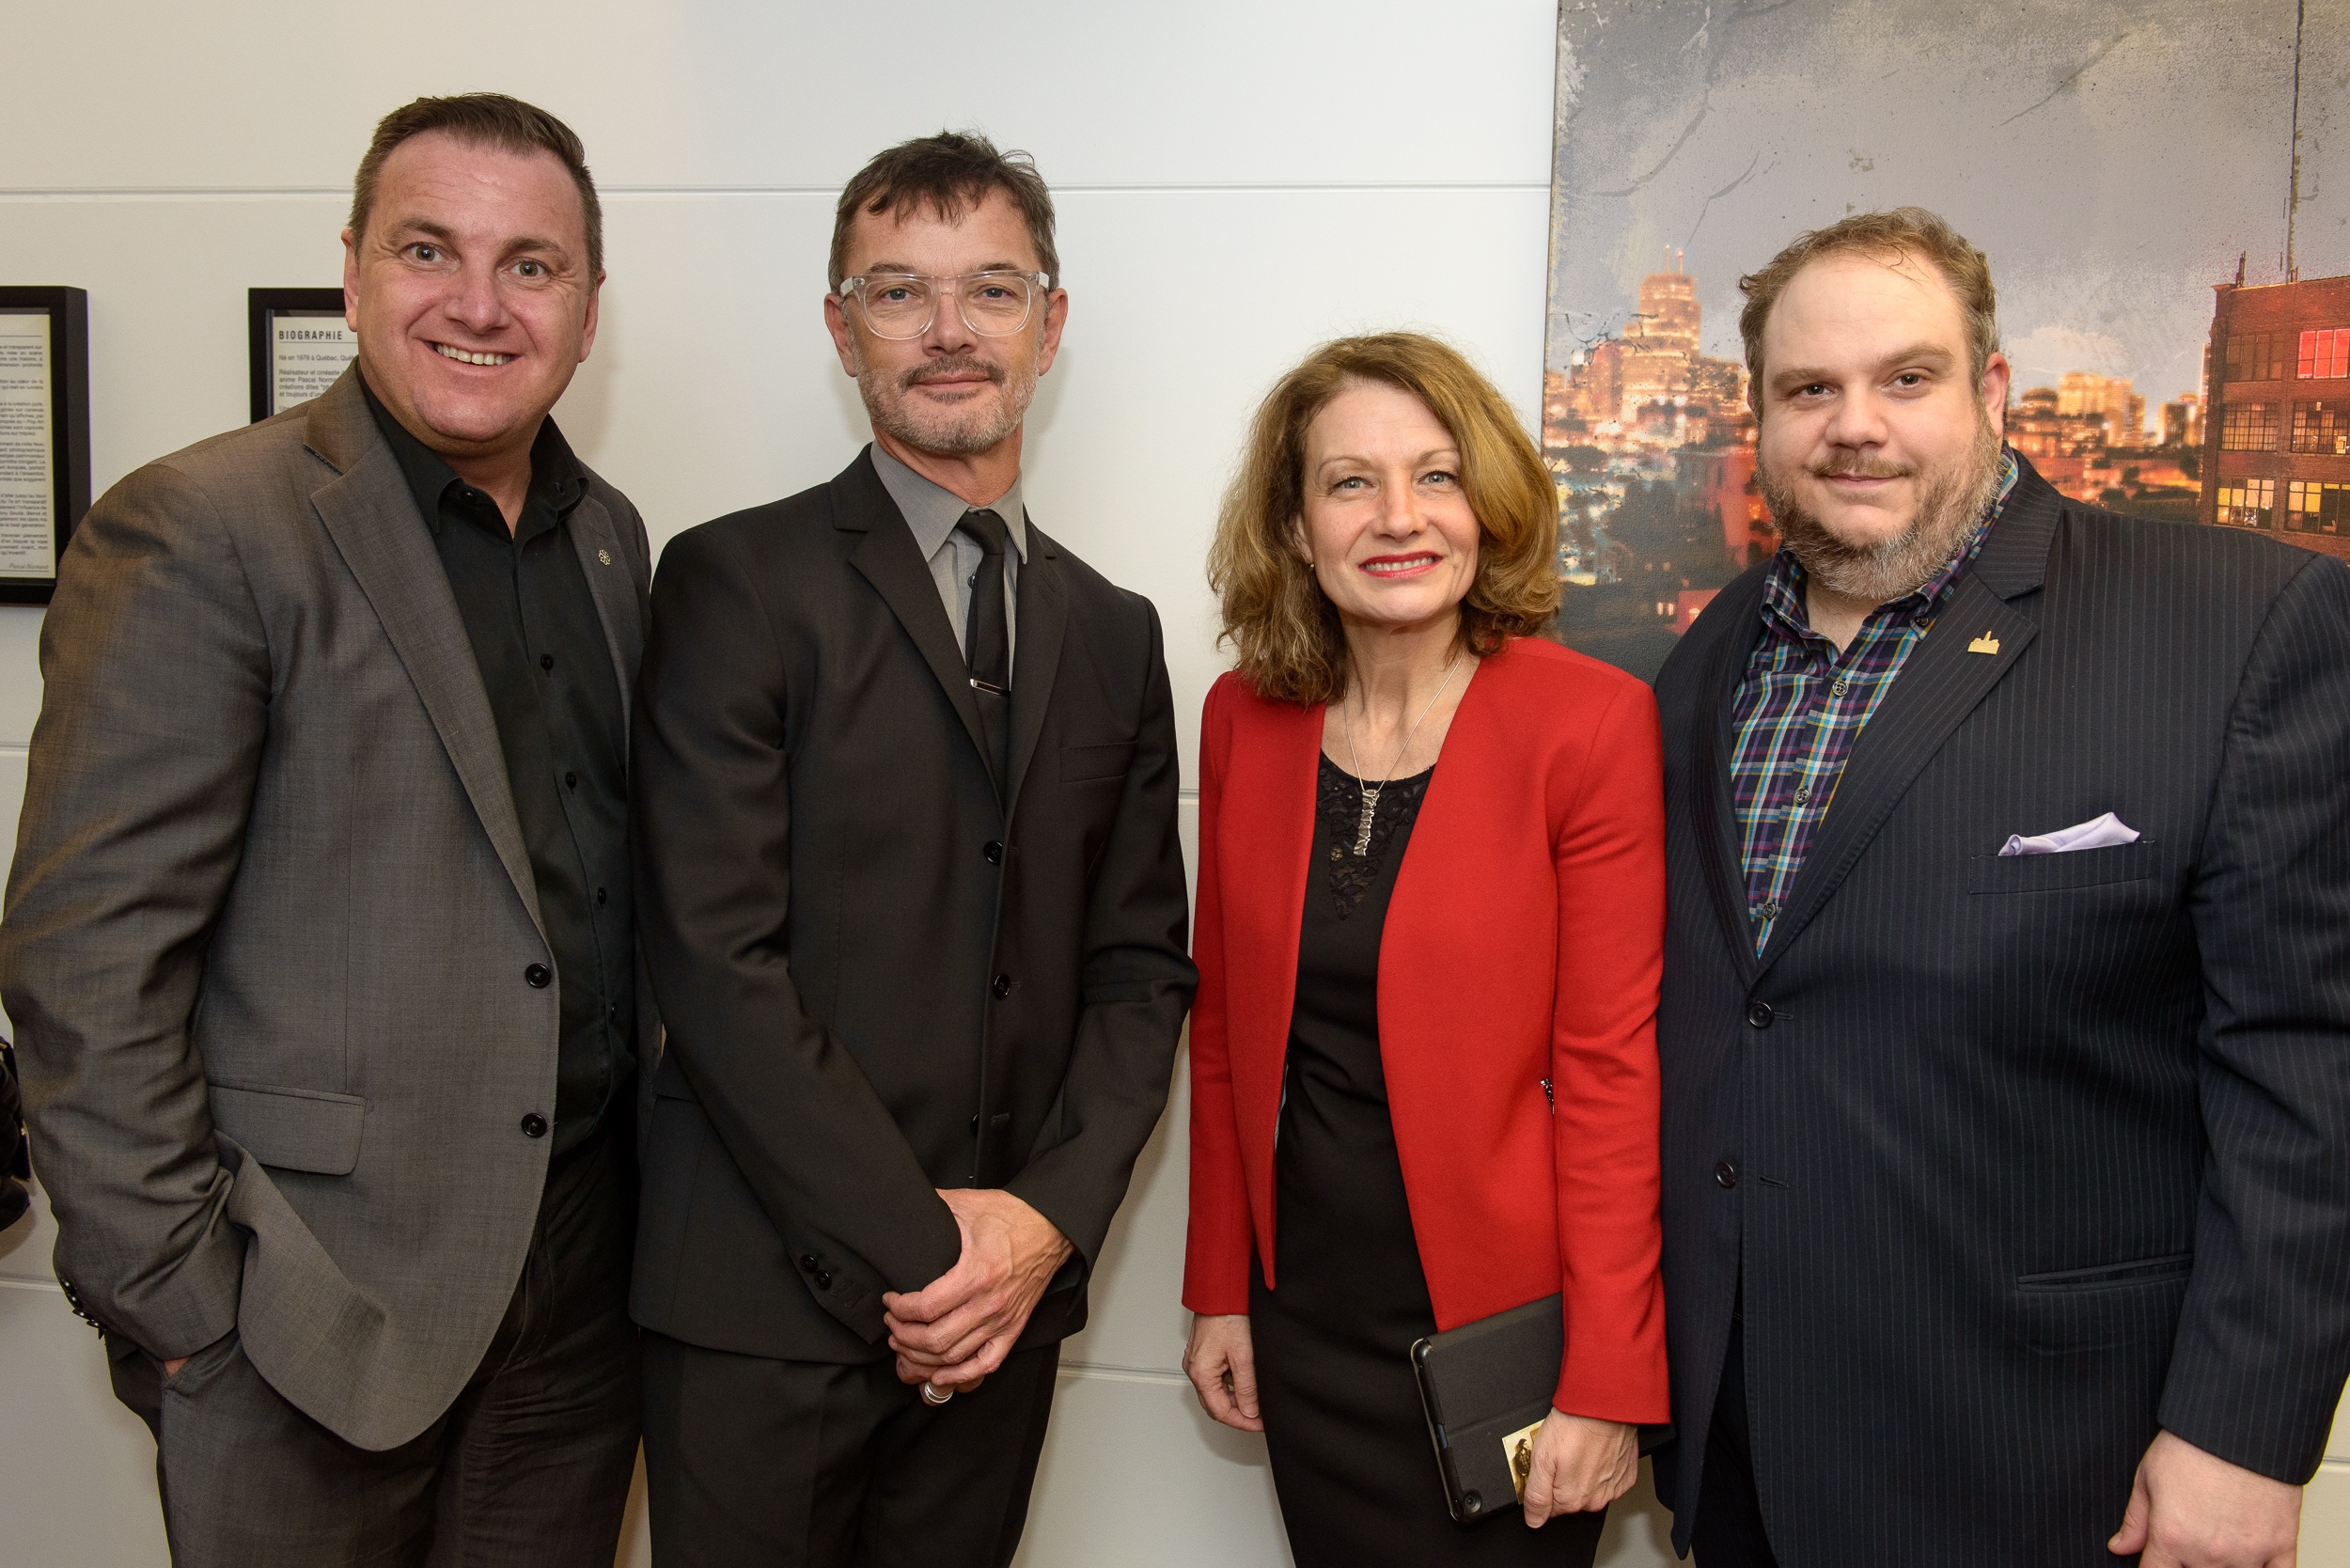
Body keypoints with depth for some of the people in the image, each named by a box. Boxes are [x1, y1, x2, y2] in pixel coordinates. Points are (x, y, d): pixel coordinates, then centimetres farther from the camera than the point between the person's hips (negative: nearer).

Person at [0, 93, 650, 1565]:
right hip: (309, 1312, -5)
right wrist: (173, 1298, -14)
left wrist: (661, 1181, 9)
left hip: (581, 1275, 6)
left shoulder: (613, 536, 8)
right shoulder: (197, 531, -13)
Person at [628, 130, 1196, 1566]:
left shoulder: (1113, 632, 11)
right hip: (769, 1296, -4)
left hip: (1007, 1296, 4)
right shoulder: (741, 580, -6)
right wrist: (915, 1245, -12)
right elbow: (716, 958, -13)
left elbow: (1141, 963, 8)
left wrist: (1051, 1216, -6)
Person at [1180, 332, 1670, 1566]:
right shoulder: (1244, 719, -1)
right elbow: (1224, 1025, 6)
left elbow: (1613, 1067, -14)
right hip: (1306, 1318, 4)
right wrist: (1219, 1291, 7)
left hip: (1504, 1320, -4)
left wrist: (1606, 1382, -13)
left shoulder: (1593, 721, -14)